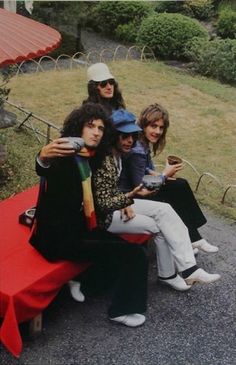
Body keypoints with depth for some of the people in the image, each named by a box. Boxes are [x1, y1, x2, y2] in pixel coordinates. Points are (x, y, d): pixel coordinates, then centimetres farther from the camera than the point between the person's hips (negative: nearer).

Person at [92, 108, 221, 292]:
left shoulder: (117, 154, 2)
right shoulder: (103, 162, -26)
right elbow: (103, 204, -25)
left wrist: (126, 204, -4)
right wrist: (131, 196, -38)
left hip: (116, 203, 8)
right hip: (104, 215, -8)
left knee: (164, 210, -8)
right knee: (159, 226, -11)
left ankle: (188, 268, -11)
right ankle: (168, 275, 11)